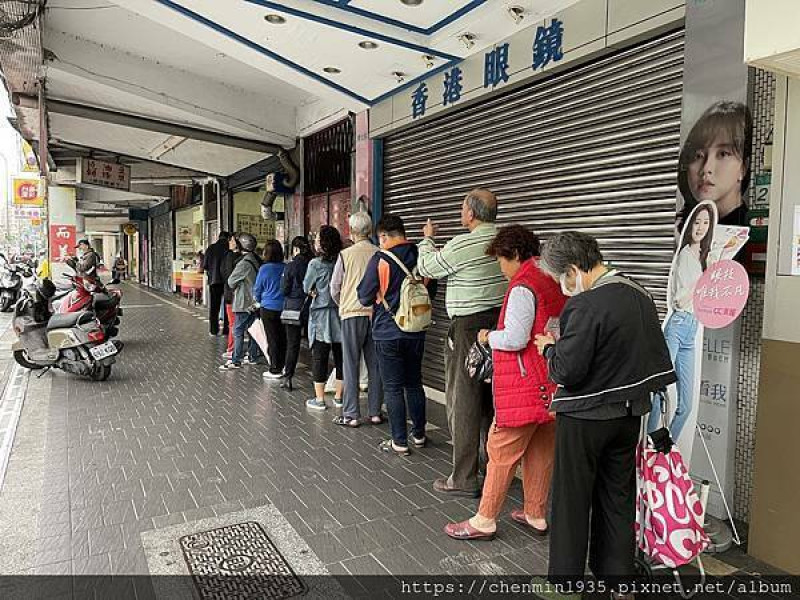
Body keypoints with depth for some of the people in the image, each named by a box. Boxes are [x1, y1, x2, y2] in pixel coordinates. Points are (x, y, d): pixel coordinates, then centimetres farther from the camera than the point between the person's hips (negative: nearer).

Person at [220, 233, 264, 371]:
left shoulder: (243, 263, -19)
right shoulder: (257, 260, 5)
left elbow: (231, 282, -11)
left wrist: (235, 286, 10)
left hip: (244, 303, -8)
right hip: (254, 301, 8)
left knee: (238, 331, -3)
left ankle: (236, 361, -2)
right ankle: (254, 356, 22)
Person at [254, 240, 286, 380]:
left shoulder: (264, 269, -11)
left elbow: (257, 289, 0)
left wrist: (259, 300, 20)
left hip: (268, 308, -3)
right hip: (284, 307, 3)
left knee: (272, 339, 4)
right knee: (282, 338, 12)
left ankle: (275, 370, 8)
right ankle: (282, 367, 20)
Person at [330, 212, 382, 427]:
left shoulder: (346, 255, -7)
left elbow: (335, 288, 0)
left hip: (352, 314, -3)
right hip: (376, 313, 3)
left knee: (351, 365, 4)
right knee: (375, 365, 10)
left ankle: (351, 415, 7)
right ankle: (375, 412, 17)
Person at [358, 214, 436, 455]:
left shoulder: (380, 259, -14)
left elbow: (365, 297, -9)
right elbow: (431, 291, 13)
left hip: (388, 333, -5)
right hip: (416, 333, 5)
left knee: (393, 387, 4)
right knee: (414, 383, 17)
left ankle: (399, 442, 10)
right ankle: (419, 435, 28)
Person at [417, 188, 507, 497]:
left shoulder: (462, 245, -16)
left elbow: (426, 268, 0)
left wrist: (428, 238, 18)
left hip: (469, 328, -7)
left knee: (463, 402, 2)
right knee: (493, 399, 17)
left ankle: (464, 479, 10)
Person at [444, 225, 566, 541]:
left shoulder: (523, 288, -16)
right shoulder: (554, 283, 10)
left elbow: (515, 339, -23)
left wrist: (488, 336, -4)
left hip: (525, 386, -9)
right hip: (552, 385, 9)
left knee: (502, 451, 1)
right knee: (542, 451, 15)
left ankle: (484, 521, 11)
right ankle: (536, 515, 27)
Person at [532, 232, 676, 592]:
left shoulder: (585, 306, -24)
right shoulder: (640, 295, 2)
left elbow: (566, 371, -24)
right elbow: (660, 360, 10)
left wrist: (550, 348, -6)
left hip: (584, 417, -8)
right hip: (629, 414, 8)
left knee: (571, 501, 9)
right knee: (618, 497, 19)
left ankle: (566, 578, 22)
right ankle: (617, 572, 33)